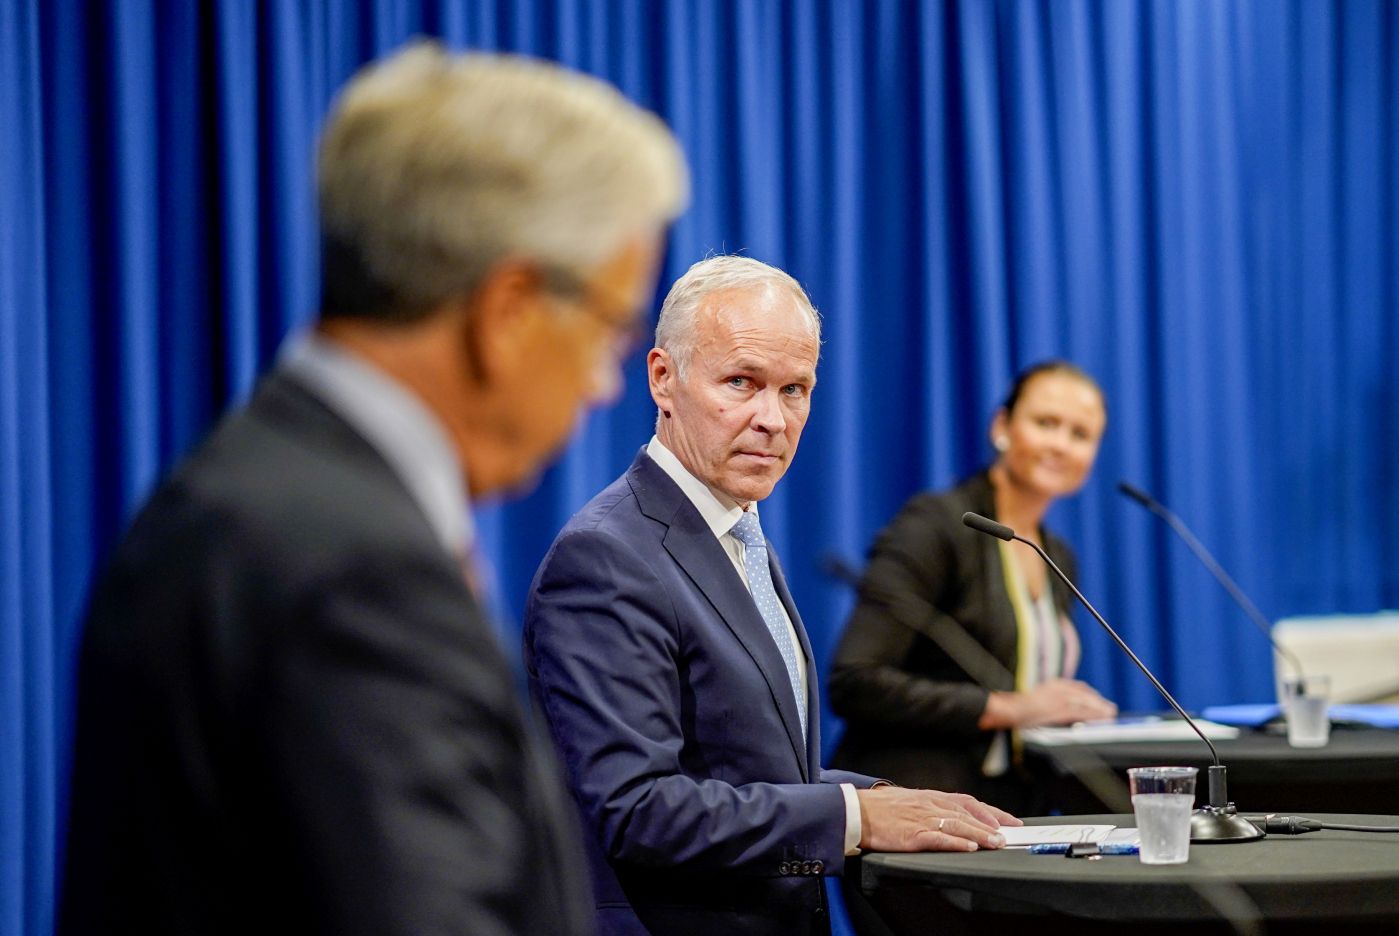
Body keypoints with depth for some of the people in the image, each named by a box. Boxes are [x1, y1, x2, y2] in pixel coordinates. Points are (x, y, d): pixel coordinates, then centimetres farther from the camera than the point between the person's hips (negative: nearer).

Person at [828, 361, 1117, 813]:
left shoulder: (1057, 558, 19)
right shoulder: (934, 525, -5)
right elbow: (853, 683, -15)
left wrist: (1077, 716, 6)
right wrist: (1004, 708, -15)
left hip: (1017, 810, 8)